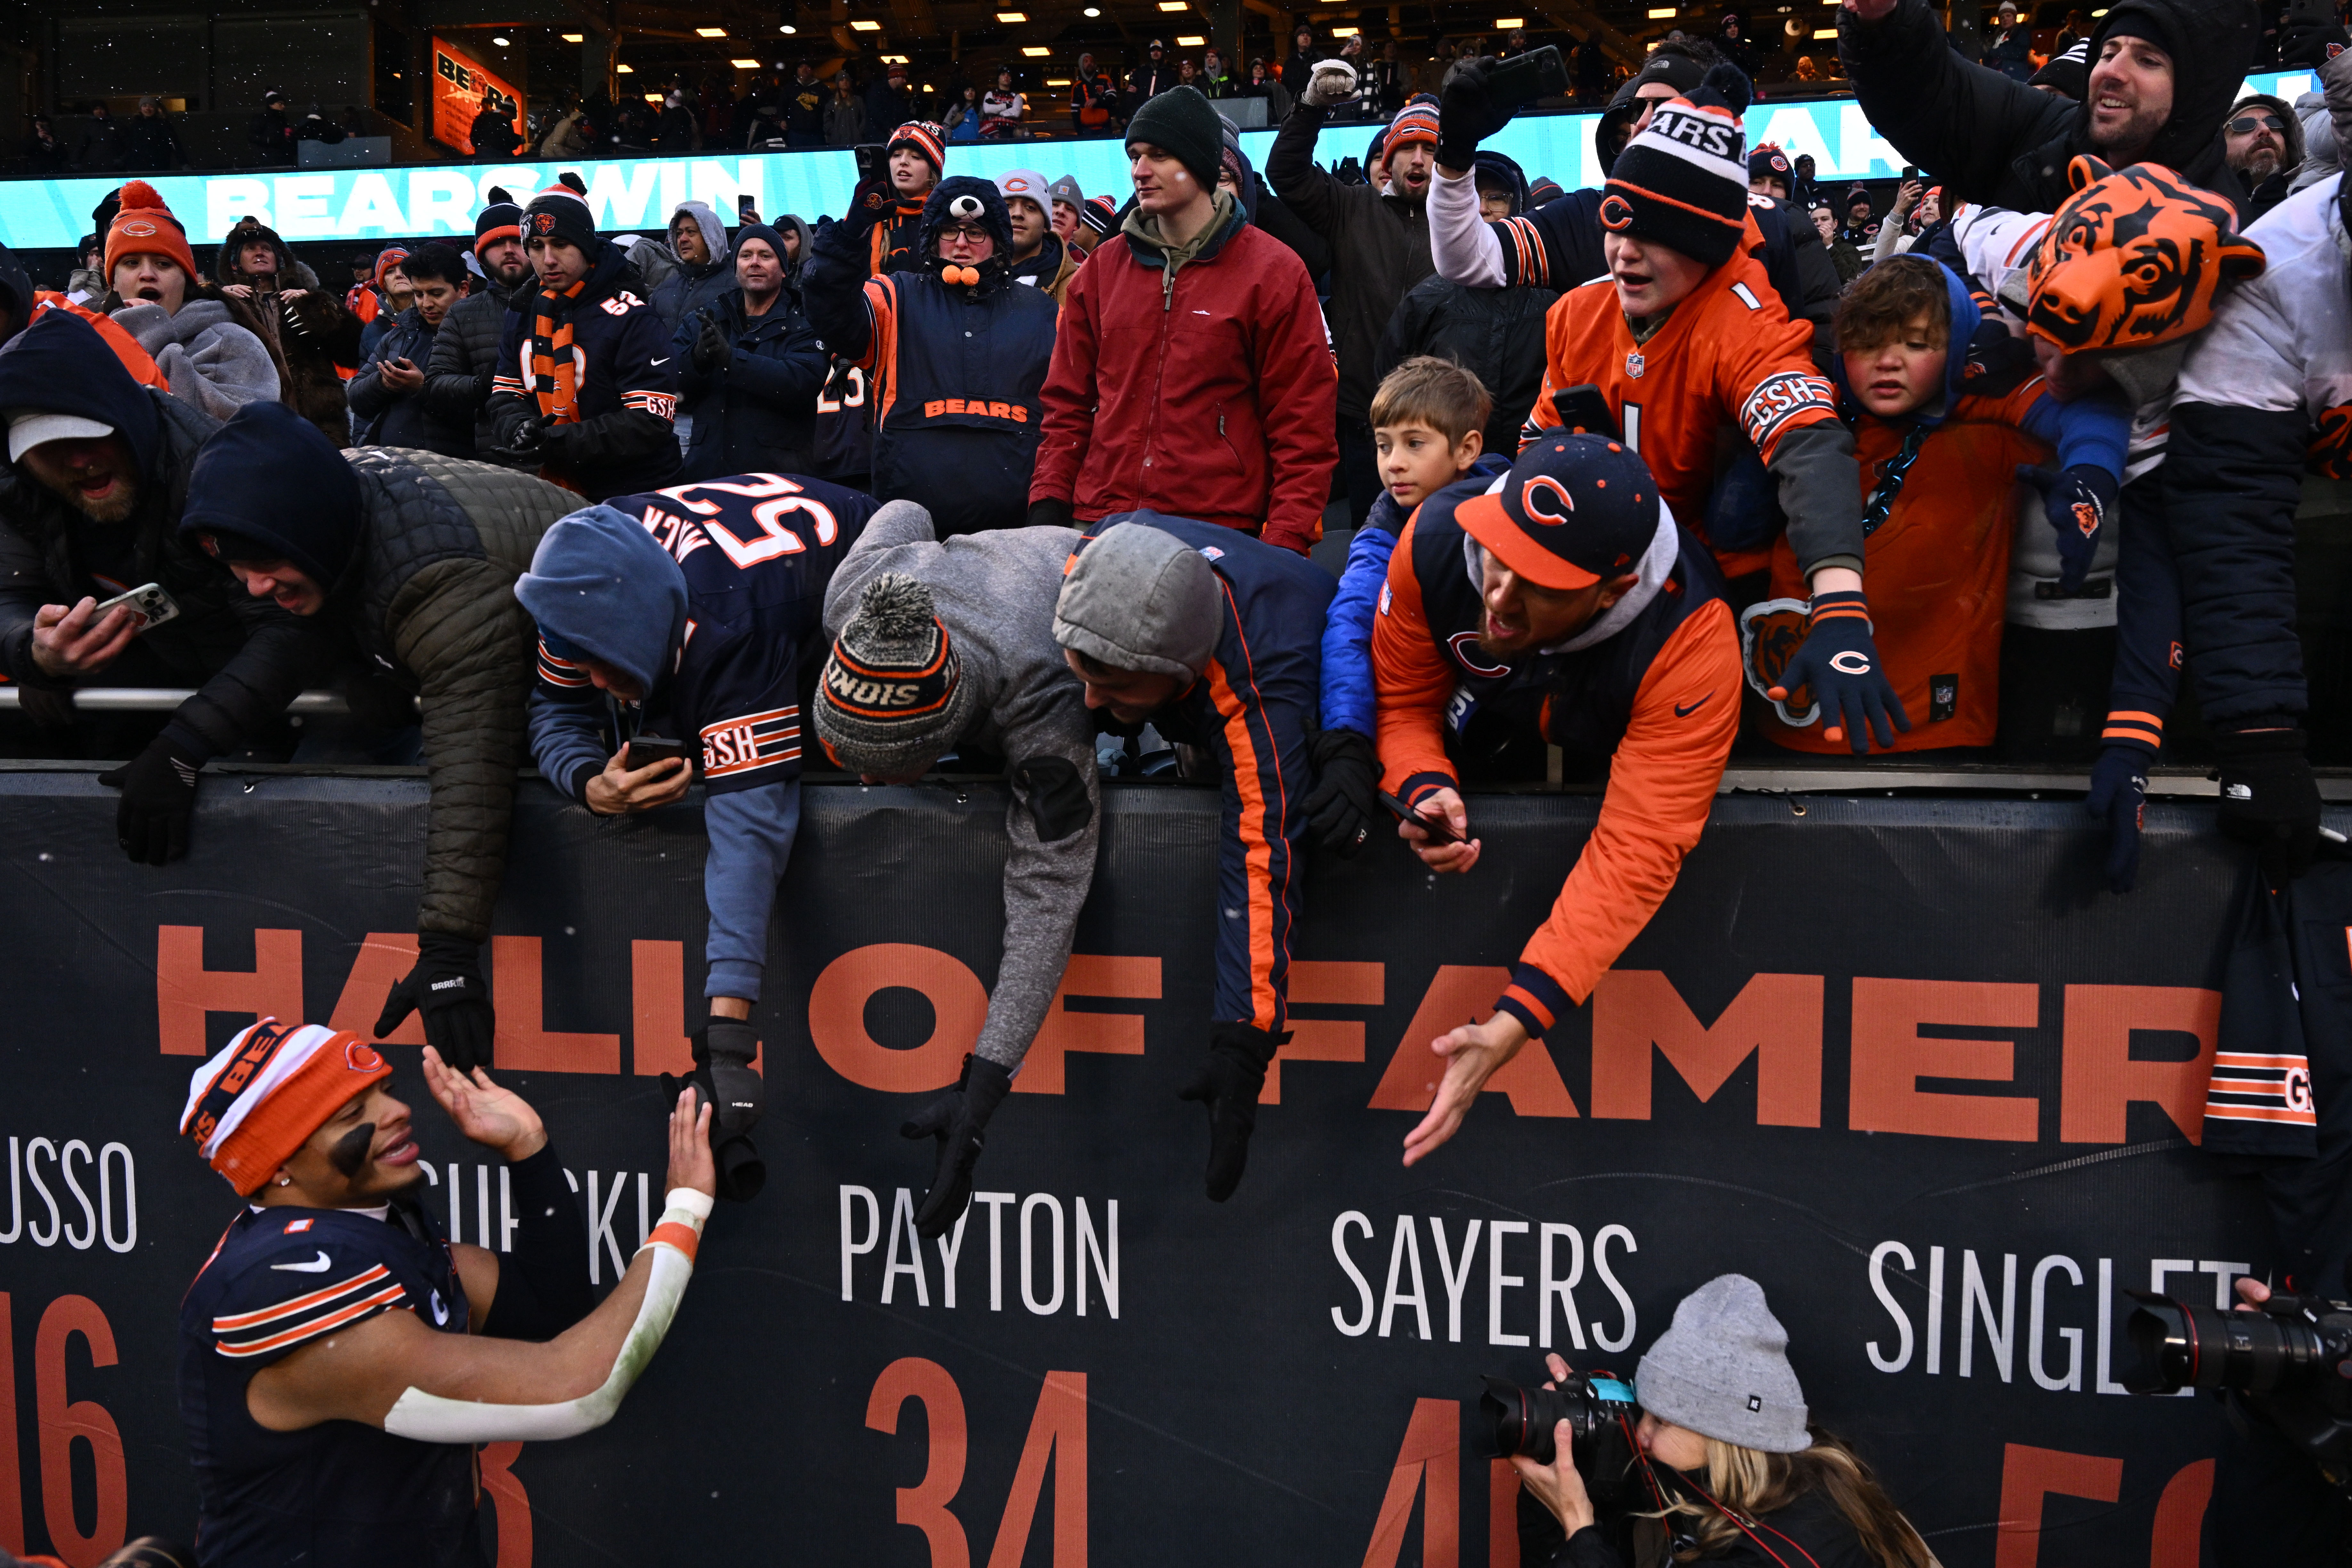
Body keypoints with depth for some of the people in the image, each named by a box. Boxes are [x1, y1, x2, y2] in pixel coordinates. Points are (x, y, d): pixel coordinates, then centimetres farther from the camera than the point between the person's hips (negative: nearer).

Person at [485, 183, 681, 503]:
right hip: (555, 490, 6)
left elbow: (651, 422, -20)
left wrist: (563, 441, -26)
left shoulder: (632, 319, -13)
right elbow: (505, 396, 10)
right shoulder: (523, 314, 9)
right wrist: (520, 430, -15)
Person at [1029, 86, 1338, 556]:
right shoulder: (1101, 272, 12)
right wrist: (1048, 506, 4)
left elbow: (1304, 426, -2)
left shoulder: (1274, 274, 1)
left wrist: (1284, 542, -10)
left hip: (1221, 531, -3)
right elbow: (1068, 403, 16)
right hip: (1101, 527, 4)